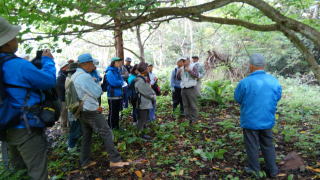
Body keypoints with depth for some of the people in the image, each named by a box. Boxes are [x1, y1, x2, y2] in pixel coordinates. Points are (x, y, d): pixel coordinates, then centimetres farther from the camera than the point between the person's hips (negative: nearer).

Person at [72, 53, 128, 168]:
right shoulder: (85, 76, -21)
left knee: (86, 136, 16)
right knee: (107, 133, -4)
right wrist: (96, 84, -1)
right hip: (91, 111, -10)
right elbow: (97, 93, -17)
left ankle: (84, 162, 24)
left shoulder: (74, 76, 10)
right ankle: (115, 160, 0)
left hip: (82, 111, 10)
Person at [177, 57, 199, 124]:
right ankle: (188, 118, 16)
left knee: (193, 105, -2)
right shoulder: (181, 69, 13)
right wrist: (179, 72, -6)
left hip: (191, 89, -5)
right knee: (186, 105, 8)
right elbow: (179, 78, 13)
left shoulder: (192, 68, -1)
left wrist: (189, 71, -24)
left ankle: (194, 119, 6)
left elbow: (197, 76, -15)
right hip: (183, 89, 5)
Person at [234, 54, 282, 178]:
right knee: (268, 145, 20)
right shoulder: (274, 81, -7)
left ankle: (254, 169, 27)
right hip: (267, 120, 4)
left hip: (250, 120, -4)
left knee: (252, 146, 13)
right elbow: (277, 98, 8)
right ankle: (272, 170, 31)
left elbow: (237, 98, -6)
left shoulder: (245, 82, -21)